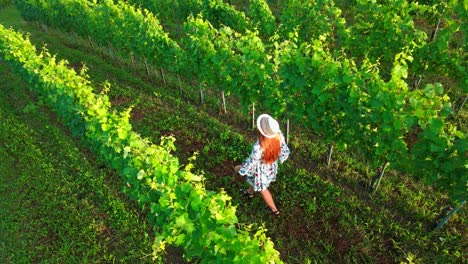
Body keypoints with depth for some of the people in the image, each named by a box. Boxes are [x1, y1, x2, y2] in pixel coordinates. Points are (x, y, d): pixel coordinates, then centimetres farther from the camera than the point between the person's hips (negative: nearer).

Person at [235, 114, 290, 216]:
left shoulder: (258, 148, -45)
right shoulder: (279, 135, -29)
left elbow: (251, 163, -26)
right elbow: (285, 151, -9)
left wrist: (240, 169, -5)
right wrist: (280, 158, 14)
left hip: (262, 171, -6)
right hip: (272, 167, 6)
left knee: (263, 189, 28)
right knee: (255, 181, 37)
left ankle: (274, 209, 53)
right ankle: (250, 192, 70)